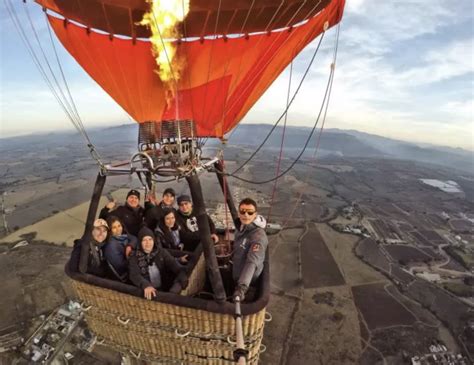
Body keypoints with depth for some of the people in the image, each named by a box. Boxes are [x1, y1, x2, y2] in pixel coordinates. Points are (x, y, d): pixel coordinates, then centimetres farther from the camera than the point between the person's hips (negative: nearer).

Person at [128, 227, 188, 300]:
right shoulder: (134, 257, 1)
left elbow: (176, 267, -8)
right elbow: (134, 275, -15)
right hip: (147, 291, 0)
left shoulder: (161, 252, 3)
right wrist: (146, 285, -35)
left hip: (165, 289, 0)